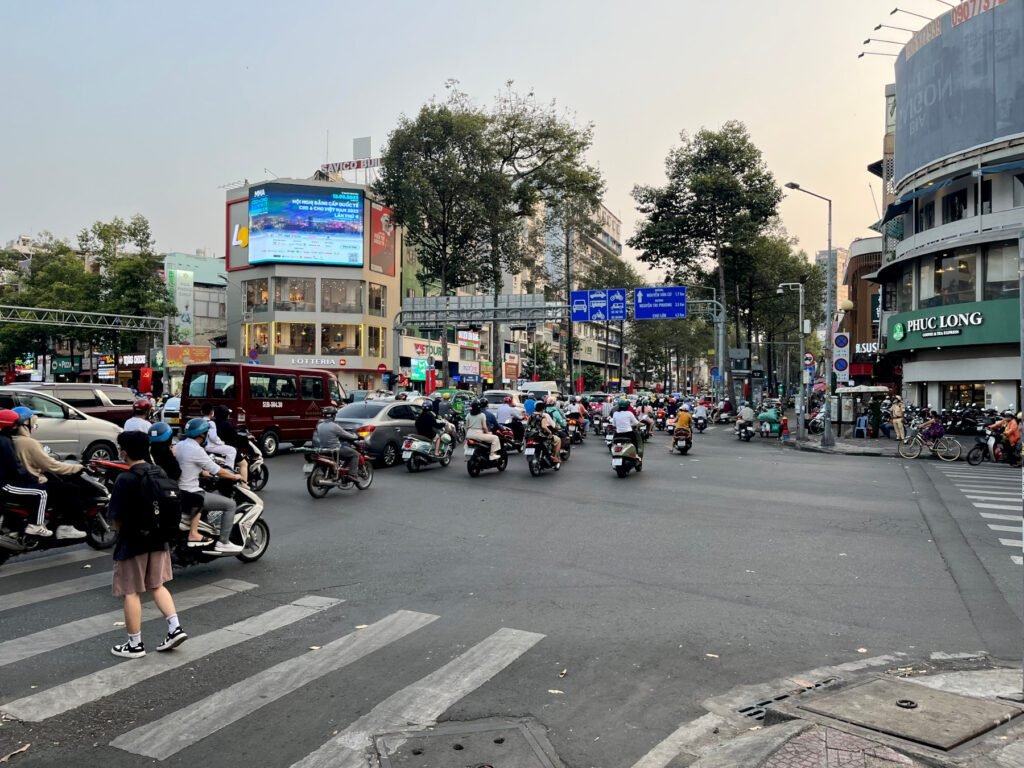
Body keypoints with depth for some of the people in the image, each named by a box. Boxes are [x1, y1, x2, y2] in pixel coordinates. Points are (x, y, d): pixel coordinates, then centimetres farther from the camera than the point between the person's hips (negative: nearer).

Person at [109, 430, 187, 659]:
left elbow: (117, 519, -14)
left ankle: (135, 644, 13)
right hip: (157, 539, 7)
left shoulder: (125, 480, -18)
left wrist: (121, 529, 6)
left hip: (132, 543, -6)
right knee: (157, 585, 19)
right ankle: (175, 628, 11)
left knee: (131, 593, 5)